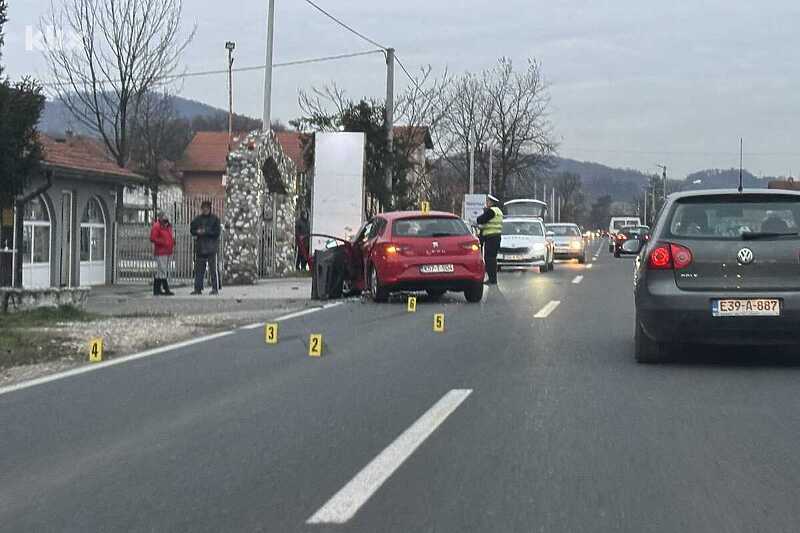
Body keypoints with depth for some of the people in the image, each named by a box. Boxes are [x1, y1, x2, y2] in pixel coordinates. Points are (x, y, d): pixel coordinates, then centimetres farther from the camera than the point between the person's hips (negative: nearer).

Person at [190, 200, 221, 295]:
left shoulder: (215, 218, 0)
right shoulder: (197, 218, 11)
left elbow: (217, 232, -7)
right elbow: (192, 230, 13)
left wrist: (205, 232, -15)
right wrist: (197, 232, -8)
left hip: (211, 248, -4)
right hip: (200, 247, 4)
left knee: (213, 269, -4)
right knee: (198, 269, 6)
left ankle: (215, 289, 0)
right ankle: (198, 288, 11)